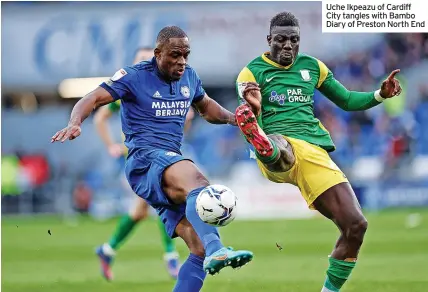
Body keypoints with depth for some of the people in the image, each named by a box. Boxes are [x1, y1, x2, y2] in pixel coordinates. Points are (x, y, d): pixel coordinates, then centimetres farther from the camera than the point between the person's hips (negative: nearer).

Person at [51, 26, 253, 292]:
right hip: (144, 159, -8)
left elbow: (207, 107, 32)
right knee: (196, 179, -41)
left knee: (200, 250, -4)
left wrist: (232, 118, 12)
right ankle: (216, 250, -62)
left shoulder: (189, 76, 15)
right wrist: (75, 123, -26)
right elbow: (93, 99, -5)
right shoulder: (135, 76, -2)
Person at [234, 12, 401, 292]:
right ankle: (265, 147, -83)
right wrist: (254, 111, -27)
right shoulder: (253, 72, 7)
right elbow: (248, 121, -3)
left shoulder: (312, 66, 20)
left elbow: (347, 101, 28)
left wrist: (380, 94, 10)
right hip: (279, 146, -4)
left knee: (355, 225, -8)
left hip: (315, 151, 4)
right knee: (278, 147, -45)